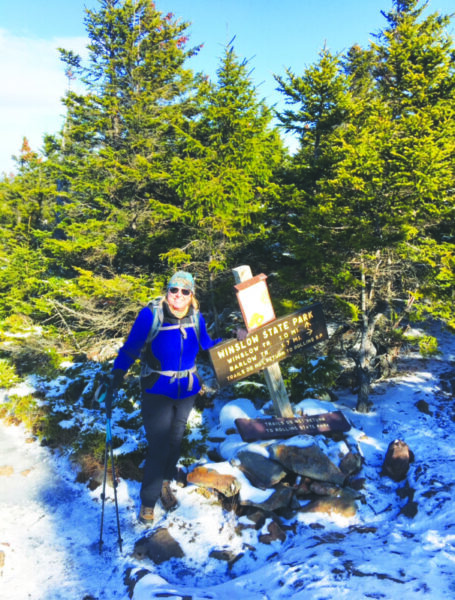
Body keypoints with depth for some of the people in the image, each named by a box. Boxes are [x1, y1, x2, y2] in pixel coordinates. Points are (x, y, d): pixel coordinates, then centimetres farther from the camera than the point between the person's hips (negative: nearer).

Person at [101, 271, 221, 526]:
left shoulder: (196, 317, -8)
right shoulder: (151, 315, -20)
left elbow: (208, 345, 6)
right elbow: (130, 350, -15)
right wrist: (114, 382, -19)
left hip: (187, 391, 4)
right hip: (157, 393, -4)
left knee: (176, 441, 19)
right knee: (158, 447, -2)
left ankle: (165, 483, 44)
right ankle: (148, 502, 19)